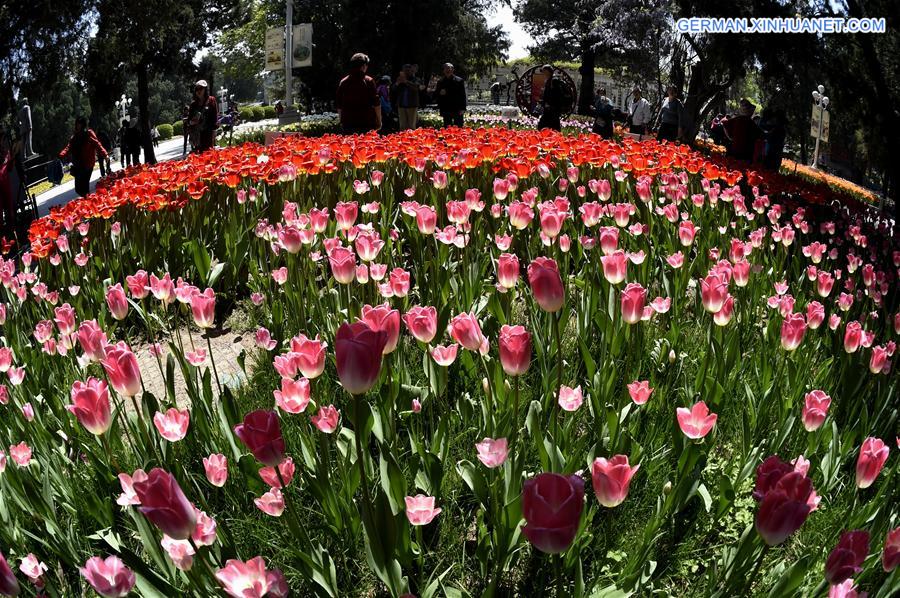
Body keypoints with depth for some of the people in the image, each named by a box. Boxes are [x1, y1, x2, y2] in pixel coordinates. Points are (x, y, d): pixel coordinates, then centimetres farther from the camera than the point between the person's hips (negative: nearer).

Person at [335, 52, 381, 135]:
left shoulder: (343, 82, 5)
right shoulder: (369, 81, -5)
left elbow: (338, 105, 9)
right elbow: (376, 103, -6)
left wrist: (341, 120, 20)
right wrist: (379, 120, 4)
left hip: (348, 123, 3)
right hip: (367, 124, -3)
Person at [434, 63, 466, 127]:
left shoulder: (459, 80, 1)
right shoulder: (440, 82, 11)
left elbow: (463, 95, -2)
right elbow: (435, 95, 12)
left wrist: (462, 109, -9)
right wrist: (439, 93, -11)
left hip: (457, 109, -3)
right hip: (446, 110, 3)